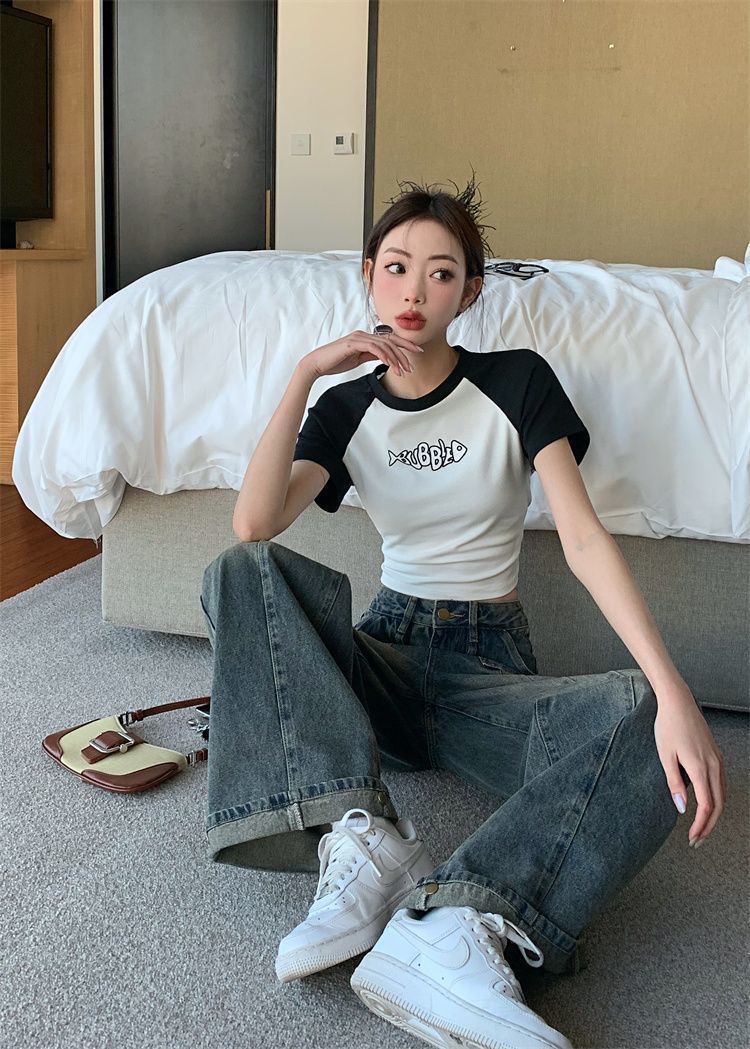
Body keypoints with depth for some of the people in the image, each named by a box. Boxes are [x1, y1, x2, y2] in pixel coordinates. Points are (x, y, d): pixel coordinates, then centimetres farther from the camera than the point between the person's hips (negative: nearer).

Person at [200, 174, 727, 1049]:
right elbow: (254, 525, -14)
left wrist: (673, 690, -29)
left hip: (489, 664, -1)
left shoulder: (517, 383, -2)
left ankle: (456, 928, -46)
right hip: (385, 654, 2)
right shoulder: (346, 407, 4)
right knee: (240, 575, -27)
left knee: (651, 725, -32)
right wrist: (305, 374, -17)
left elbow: (583, 539, -16)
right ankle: (362, 836, -38)